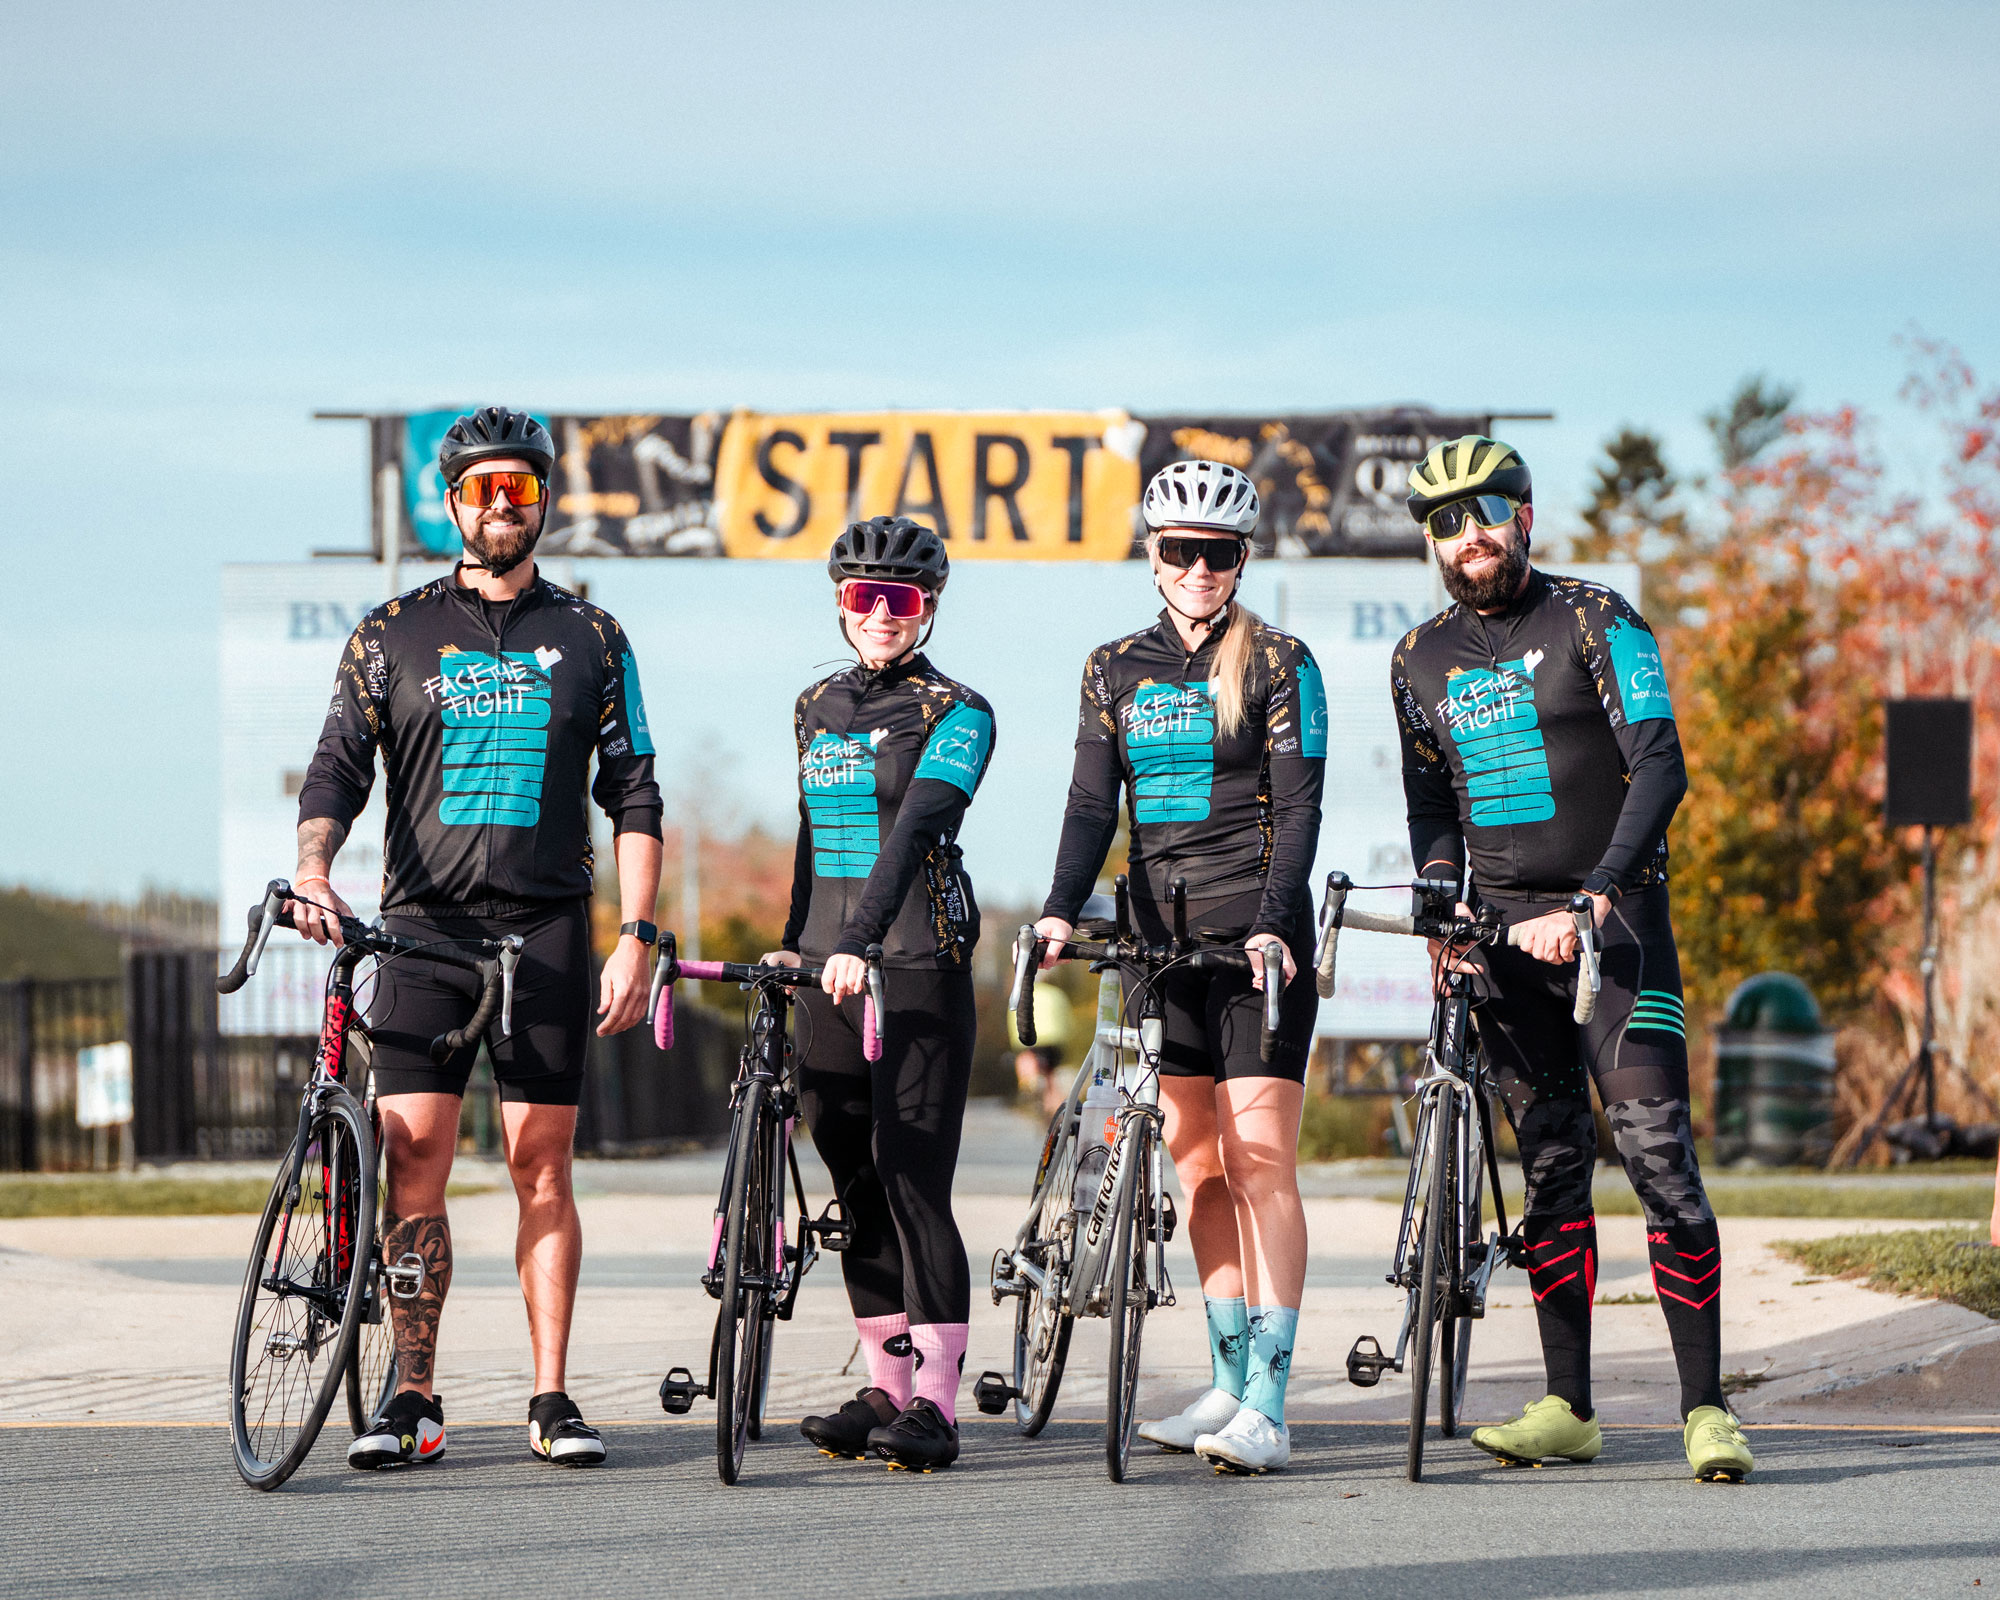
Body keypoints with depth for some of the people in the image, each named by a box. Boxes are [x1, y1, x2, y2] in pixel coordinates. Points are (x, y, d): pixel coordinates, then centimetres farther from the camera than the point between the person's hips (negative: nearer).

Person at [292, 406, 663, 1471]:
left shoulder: (589, 640, 11)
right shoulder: (392, 634, 9)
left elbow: (633, 797, 9)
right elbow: (338, 768, 1)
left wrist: (636, 940, 0)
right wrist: (312, 871, -19)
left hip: (546, 927, 0)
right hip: (423, 924, 0)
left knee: (541, 1164, -1)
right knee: (411, 1158, -7)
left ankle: (551, 1398, 4)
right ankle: (414, 1401, -1)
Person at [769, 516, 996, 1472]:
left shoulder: (955, 715, -5)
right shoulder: (817, 708, 15)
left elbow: (912, 833, -19)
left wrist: (859, 944, -30)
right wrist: (794, 944, 23)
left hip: (916, 966, -6)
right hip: (826, 968, 6)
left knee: (913, 1182, -10)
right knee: (855, 1186, 7)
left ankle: (933, 1404, -9)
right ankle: (884, 1388, 13)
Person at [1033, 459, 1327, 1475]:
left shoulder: (1278, 665, -1)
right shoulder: (1116, 671, 11)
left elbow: (1298, 805, -7)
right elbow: (1092, 802, 6)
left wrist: (1272, 922, -21)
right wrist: (1062, 909, -11)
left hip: (1255, 934, -5)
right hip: (1160, 931, 5)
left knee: (1259, 1158, -11)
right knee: (1198, 1163, 7)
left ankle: (1265, 1409, -14)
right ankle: (1228, 1385, 14)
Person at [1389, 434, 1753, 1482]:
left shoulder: (1593, 621, -6)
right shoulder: (1420, 659, 11)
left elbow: (1661, 768, -14)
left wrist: (1593, 897, -24)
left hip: (1611, 917, -5)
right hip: (1504, 927, 5)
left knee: (1654, 1149, -13)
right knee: (1552, 1163, 5)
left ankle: (1705, 1405, -12)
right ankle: (1568, 1406, 8)